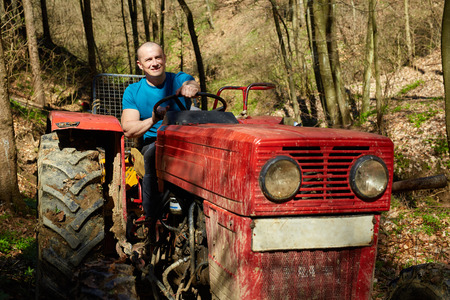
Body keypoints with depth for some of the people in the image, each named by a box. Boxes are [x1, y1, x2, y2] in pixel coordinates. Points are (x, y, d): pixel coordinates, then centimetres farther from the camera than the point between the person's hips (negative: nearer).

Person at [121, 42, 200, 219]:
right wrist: (152, 120, -25)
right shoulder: (133, 92, 8)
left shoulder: (179, 80, 7)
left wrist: (190, 87, -45)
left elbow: (192, 85, -19)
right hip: (153, 142, 0)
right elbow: (128, 130, -5)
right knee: (154, 153, -35)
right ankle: (150, 217, -27)